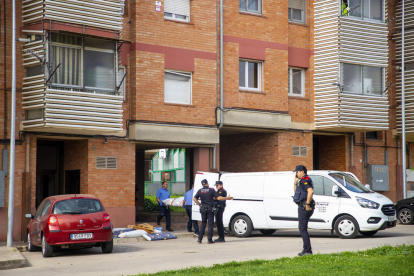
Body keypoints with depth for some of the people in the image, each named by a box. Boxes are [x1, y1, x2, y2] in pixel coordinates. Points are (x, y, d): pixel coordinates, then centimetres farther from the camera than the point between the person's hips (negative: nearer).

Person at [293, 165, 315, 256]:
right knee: (303, 229, 16)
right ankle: (306, 249, 21)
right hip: (302, 207, 11)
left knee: (302, 229, -9)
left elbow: (310, 191, -30)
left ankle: (307, 250, -9)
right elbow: (296, 191, 31)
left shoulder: (305, 180, -14)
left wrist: (307, 204, -27)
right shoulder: (302, 181, 20)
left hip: (304, 207, -11)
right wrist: (295, 182, 18)